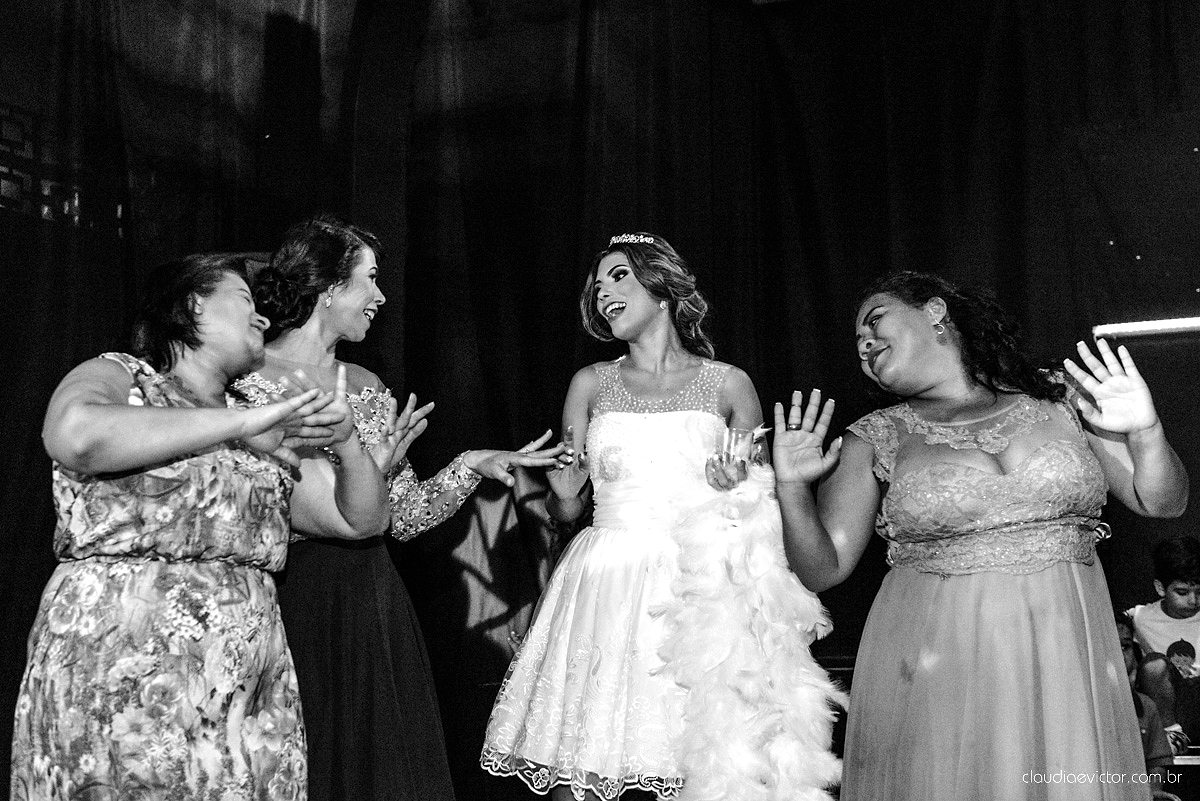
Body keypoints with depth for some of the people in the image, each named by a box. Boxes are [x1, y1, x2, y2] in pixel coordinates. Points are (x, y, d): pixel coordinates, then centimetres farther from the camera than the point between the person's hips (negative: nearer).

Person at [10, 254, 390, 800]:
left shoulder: (267, 435, 19)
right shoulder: (116, 377, 4)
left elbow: (362, 519, 18)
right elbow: (77, 435, -21)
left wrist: (346, 443, -2)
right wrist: (241, 425, -15)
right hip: (116, 682, -5)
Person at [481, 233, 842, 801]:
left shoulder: (728, 384, 6)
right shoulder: (590, 385, 11)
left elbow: (761, 503, 12)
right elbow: (567, 512, 13)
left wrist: (737, 487, -9)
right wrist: (562, 490, -9)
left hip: (699, 592, -1)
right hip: (603, 581, 2)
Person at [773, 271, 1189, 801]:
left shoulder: (1057, 399, 5)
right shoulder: (875, 439, 4)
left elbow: (1162, 502, 7)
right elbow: (823, 569, 1)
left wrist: (1146, 434, -13)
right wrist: (792, 488, -15)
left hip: (1064, 666, 1)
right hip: (936, 673, -1)